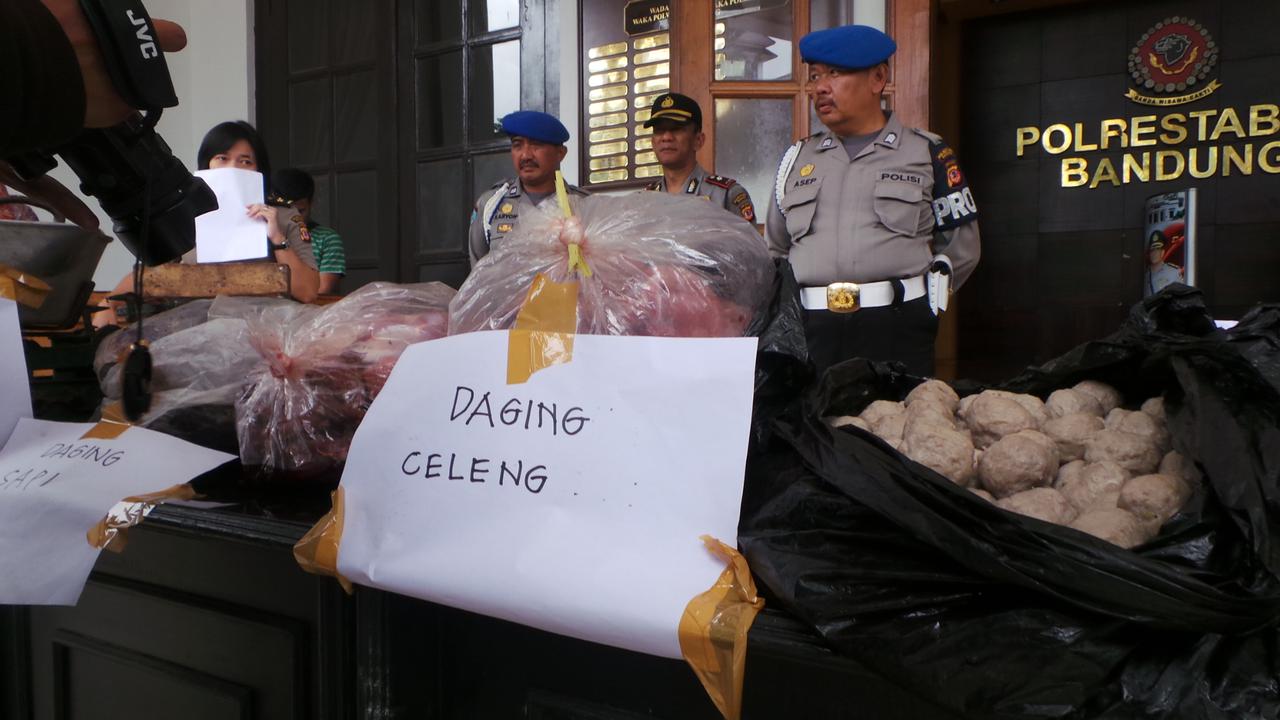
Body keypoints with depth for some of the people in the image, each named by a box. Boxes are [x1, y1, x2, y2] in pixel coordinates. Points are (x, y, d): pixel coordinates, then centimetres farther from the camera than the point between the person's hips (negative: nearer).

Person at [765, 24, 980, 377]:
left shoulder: (928, 153, 8)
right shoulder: (797, 158, 18)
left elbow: (961, 247, 10)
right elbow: (775, 251, 25)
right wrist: (794, 307, 13)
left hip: (898, 333, -2)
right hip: (811, 332, 3)